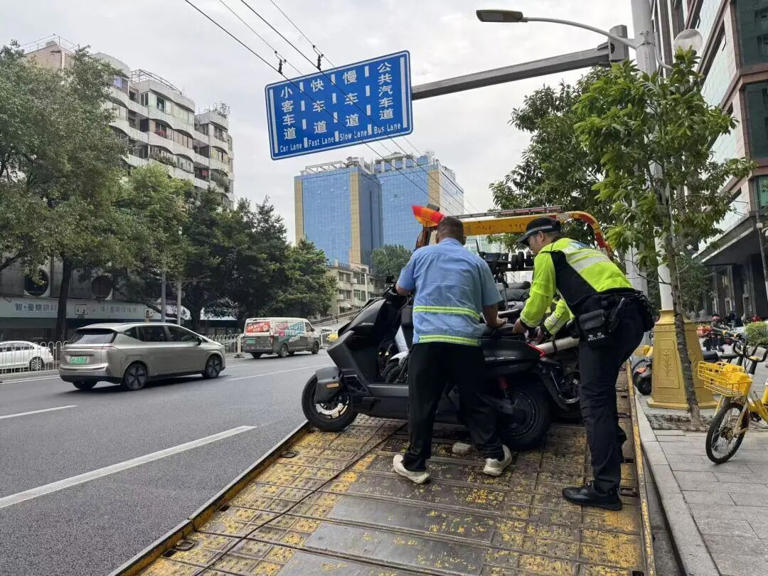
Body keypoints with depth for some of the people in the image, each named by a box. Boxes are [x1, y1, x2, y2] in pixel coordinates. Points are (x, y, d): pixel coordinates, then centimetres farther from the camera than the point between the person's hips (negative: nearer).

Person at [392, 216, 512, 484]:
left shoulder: (421, 254, 12)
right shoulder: (476, 261, 12)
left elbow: (401, 289, 23)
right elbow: (489, 306, 14)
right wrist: (494, 323, 35)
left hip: (427, 338, -1)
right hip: (465, 340, 1)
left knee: (422, 404, 6)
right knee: (475, 401, 14)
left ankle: (414, 464, 13)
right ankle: (494, 455, 22)